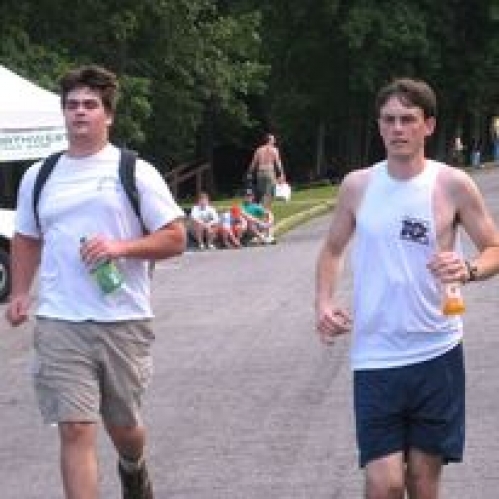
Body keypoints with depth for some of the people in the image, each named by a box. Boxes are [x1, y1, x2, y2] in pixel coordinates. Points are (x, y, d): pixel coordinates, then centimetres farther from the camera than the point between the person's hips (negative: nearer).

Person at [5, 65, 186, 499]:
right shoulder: (38, 177, 10)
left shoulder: (136, 172, 1)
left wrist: (120, 247, -16)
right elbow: (26, 239, 22)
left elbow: (175, 239, 0)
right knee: (75, 430, -9)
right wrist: (20, 292, 6)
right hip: (60, 323, 1)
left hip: (125, 321, -1)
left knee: (123, 425, 16)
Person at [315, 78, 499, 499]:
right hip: (375, 357, 1)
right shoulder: (357, 186, 3)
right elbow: (333, 249, 16)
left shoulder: (453, 185, -4)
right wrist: (324, 301, -1)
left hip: (436, 353, -1)